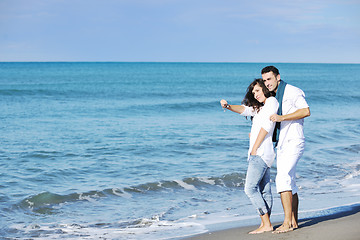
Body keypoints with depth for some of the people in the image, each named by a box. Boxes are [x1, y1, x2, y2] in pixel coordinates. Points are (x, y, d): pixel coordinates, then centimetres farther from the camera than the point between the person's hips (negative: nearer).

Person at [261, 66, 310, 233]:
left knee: (282, 179, -20)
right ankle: (294, 222, 15)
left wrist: (281, 117, -25)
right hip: (281, 144, 9)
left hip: (293, 142, -9)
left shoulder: (292, 92, -8)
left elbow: (306, 111, -20)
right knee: (290, 184, 10)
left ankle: (287, 222, -22)